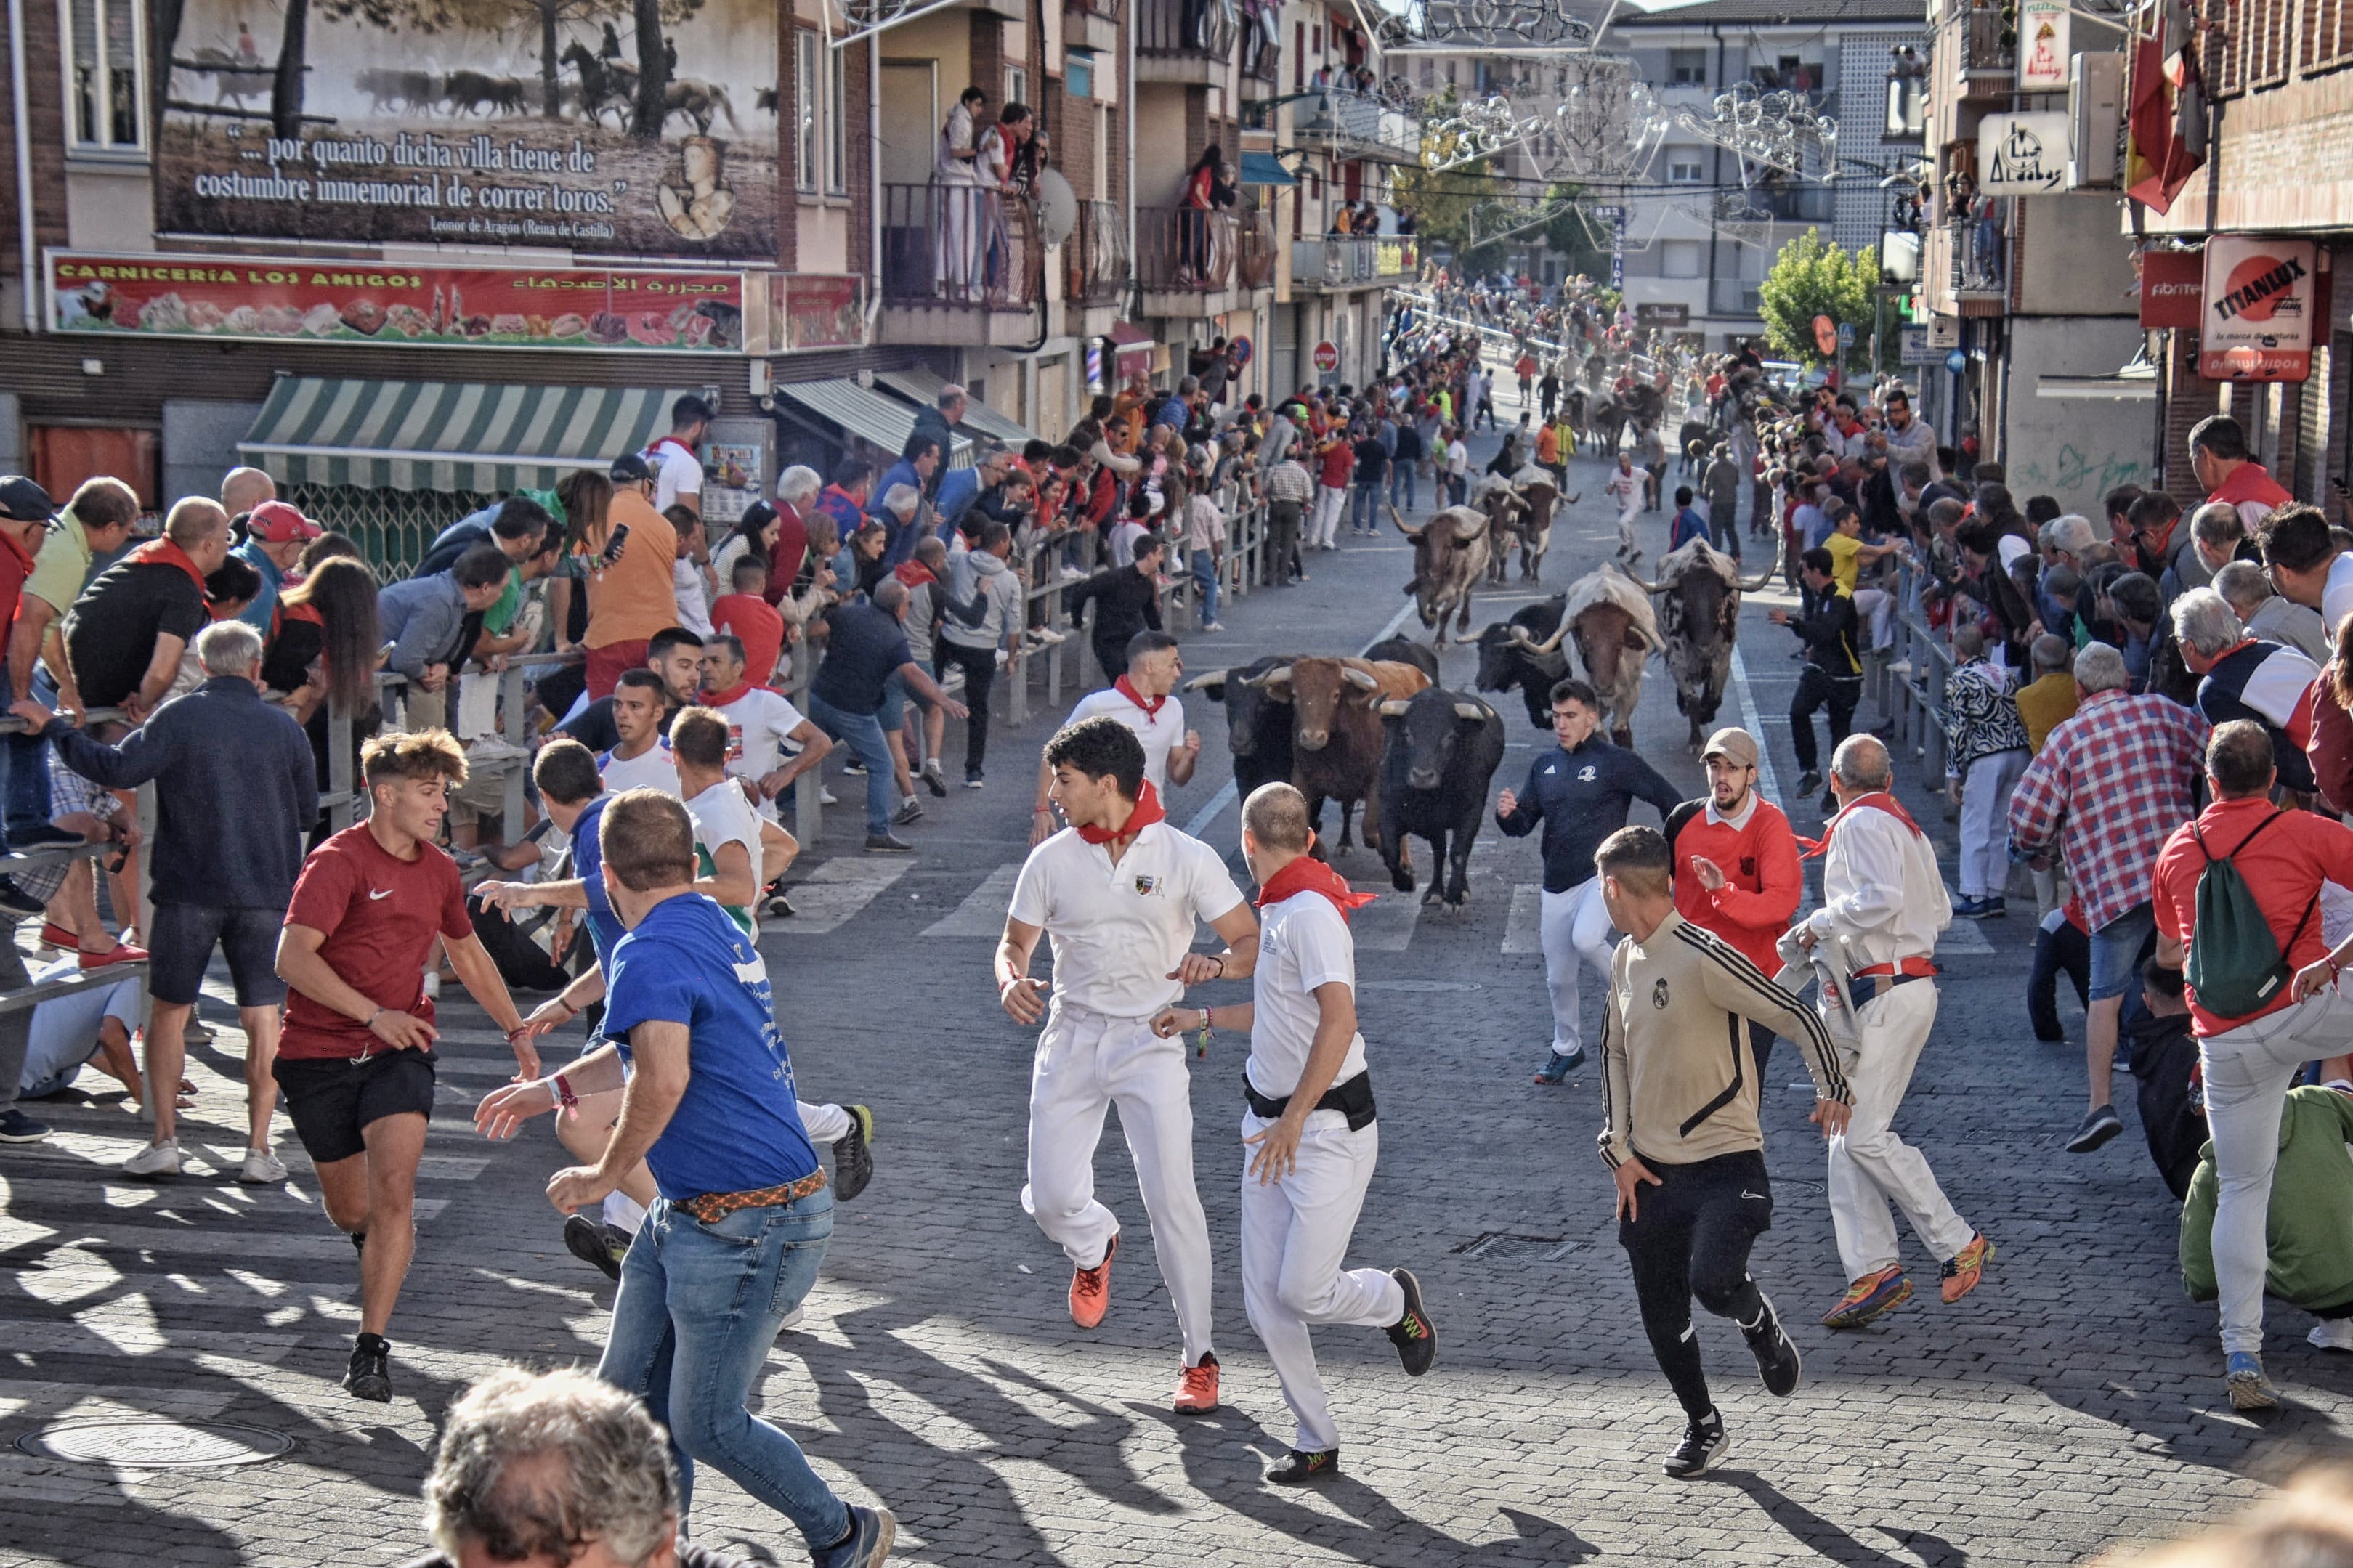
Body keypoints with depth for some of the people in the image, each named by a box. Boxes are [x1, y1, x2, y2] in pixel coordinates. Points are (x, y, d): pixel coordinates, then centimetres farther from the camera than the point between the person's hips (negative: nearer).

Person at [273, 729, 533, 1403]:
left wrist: (516, 1031, 24)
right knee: (348, 1210, 10)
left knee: (394, 1188, -18)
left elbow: (467, 953, 25)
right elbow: (292, 957, -20)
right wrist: (374, 1014, -25)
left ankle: (371, 1348, -15)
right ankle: (379, 1239, 49)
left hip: (399, 1051, 3)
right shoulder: (338, 862, -12)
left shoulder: (438, 871, 8)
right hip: (319, 1054, -3)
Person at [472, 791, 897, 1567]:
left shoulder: (651, 954, -19)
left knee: (706, 1424, 2)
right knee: (630, 1391, 14)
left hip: (748, 1227, -10)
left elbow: (663, 1079, -34)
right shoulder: (717, 930, 13)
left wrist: (603, 1176, -17)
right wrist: (551, 1088, 40)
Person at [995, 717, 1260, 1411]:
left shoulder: (1187, 857, -5)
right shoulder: (1051, 861, 2)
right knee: (1050, 1198, -6)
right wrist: (1011, 980, -11)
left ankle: (1199, 1356, 2)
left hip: (1152, 1041, -3)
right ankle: (1094, 1246, 33)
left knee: (1171, 1200, -11)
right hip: (1072, 1036, 3)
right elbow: (1015, 942, 12)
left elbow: (1252, 942, -3)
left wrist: (1216, 964, -26)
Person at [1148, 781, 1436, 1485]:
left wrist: (1293, 1120, -27)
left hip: (1328, 1125, -9)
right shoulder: (1278, 910, 13)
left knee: (1303, 1289, -12)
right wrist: (1199, 1017, 35)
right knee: (1264, 1301, 5)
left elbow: (1338, 1020, -27)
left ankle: (1394, 1298, 20)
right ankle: (1317, 1442, 16)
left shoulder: (1310, 912, -18)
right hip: (1272, 1122, 9)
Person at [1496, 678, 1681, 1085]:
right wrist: (1508, 814, -12)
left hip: (1604, 876, -6)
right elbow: (1523, 825, 11)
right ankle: (1566, 1048, 33)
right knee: (1558, 977, 11)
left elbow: (1670, 801, -4)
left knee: (1586, 939, -33)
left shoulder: (1616, 762, -7)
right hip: (1558, 884, 6)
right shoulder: (1544, 766, 10)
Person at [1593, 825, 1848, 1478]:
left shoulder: (1702, 957, -17)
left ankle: (1761, 1326, 11)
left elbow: (1794, 1016, -17)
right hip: (1651, 1171, 7)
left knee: (1712, 1280, -25)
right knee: (1661, 1315, 8)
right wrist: (1618, 1148, 10)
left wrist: (1832, 1087, -26)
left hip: (1725, 1162, -7)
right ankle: (1703, 1427, 29)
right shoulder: (1625, 959, 8)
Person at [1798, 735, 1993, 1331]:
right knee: (1848, 1136, 6)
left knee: (1865, 1134, -11)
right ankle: (1872, 1270, 3)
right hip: (1905, 986, 10)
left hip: (1888, 993, -10)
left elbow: (1882, 898, -25)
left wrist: (1821, 923, -14)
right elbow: (1940, 912, 20)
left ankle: (1959, 1244, -4)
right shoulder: (1904, 824, 18)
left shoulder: (1862, 824, -10)